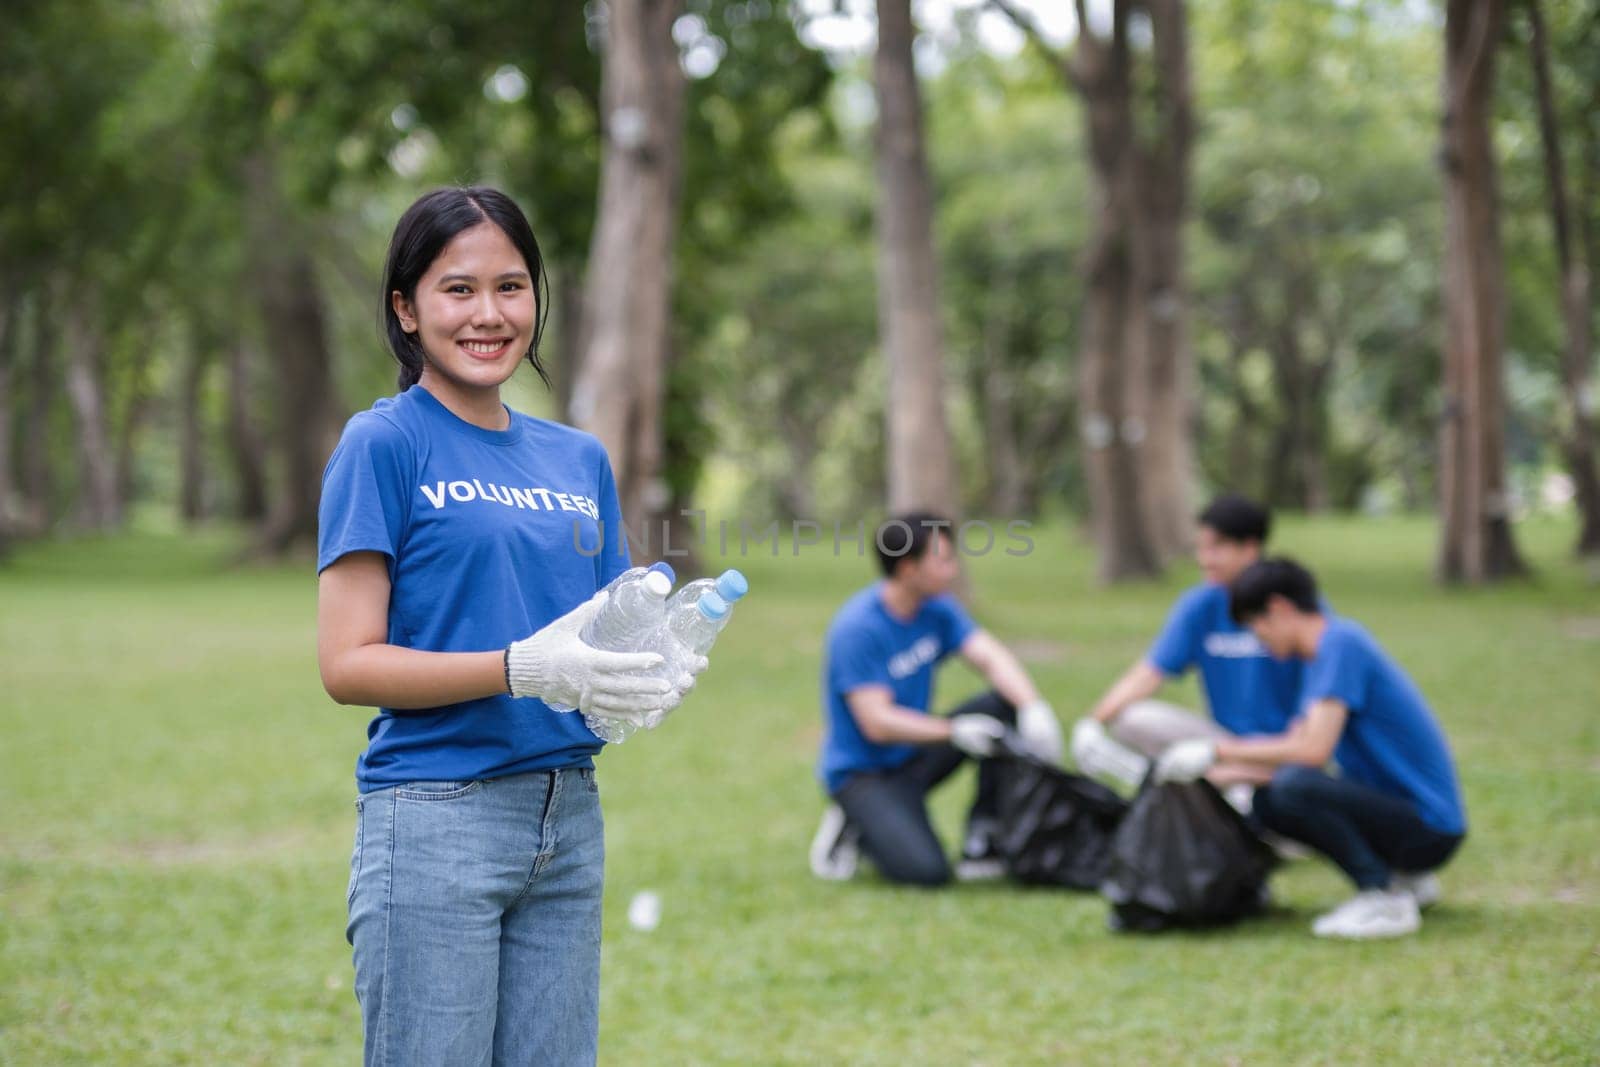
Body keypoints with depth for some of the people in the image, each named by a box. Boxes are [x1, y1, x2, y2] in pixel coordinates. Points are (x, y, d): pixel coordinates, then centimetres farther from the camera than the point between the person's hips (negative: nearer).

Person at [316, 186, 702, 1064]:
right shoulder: (384, 444, -4)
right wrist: (524, 669, -21)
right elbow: (347, 665, -10)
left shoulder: (578, 458, 14)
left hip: (569, 818, 6)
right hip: (435, 819, -6)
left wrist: (653, 677, -4)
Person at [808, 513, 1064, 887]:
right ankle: (855, 827, 3)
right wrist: (953, 731, -35)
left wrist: (1033, 708, -29)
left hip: (915, 755, 8)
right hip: (862, 772, -8)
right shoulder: (857, 628, -23)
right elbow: (877, 723, -26)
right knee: (926, 870, -28)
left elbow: (991, 658, -10)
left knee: (1004, 706, -12)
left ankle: (981, 843, -4)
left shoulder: (937, 607, 0)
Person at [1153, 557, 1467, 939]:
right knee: (1267, 803, 13)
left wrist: (1217, 751, -15)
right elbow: (1294, 745, 18)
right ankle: (1408, 878, 14)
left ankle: (1386, 900, -14)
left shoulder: (1341, 643, -15)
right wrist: (1215, 774, 14)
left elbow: (1313, 750, -23)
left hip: (1429, 827, -10)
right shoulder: (1324, 652, 14)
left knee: (1293, 786, -28)